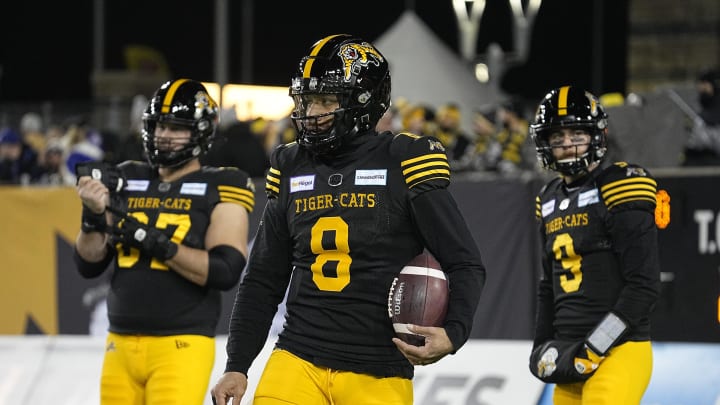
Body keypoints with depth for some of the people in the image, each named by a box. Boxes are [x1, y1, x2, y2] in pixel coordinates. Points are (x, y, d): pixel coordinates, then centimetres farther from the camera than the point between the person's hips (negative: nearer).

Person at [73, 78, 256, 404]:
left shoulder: (219, 188, -1)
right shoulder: (126, 182, 14)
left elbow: (226, 272, -13)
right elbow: (89, 266, 12)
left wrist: (156, 242, -18)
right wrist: (93, 216, -6)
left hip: (181, 347, -5)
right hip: (121, 344, 5)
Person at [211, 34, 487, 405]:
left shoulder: (403, 162, -4)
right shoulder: (291, 170, 10)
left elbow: (465, 263, -2)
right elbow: (263, 281, 16)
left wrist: (453, 333, -18)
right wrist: (236, 366, 11)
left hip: (378, 375, -3)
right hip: (297, 360, 3)